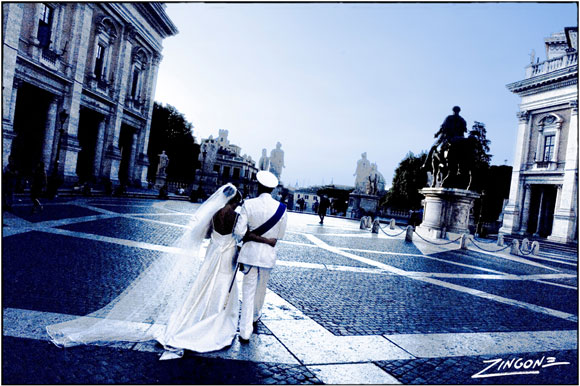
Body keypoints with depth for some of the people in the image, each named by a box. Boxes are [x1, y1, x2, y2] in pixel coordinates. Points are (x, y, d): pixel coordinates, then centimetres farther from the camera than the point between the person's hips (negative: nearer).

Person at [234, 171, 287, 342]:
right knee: (261, 288, 23)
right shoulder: (281, 208, -7)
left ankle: (245, 332, 7)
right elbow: (280, 235, -1)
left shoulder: (248, 205, -12)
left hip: (250, 252, -2)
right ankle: (255, 315, 47)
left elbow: (239, 230, -15)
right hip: (269, 254, 2)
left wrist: (251, 233, 4)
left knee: (248, 290, 6)